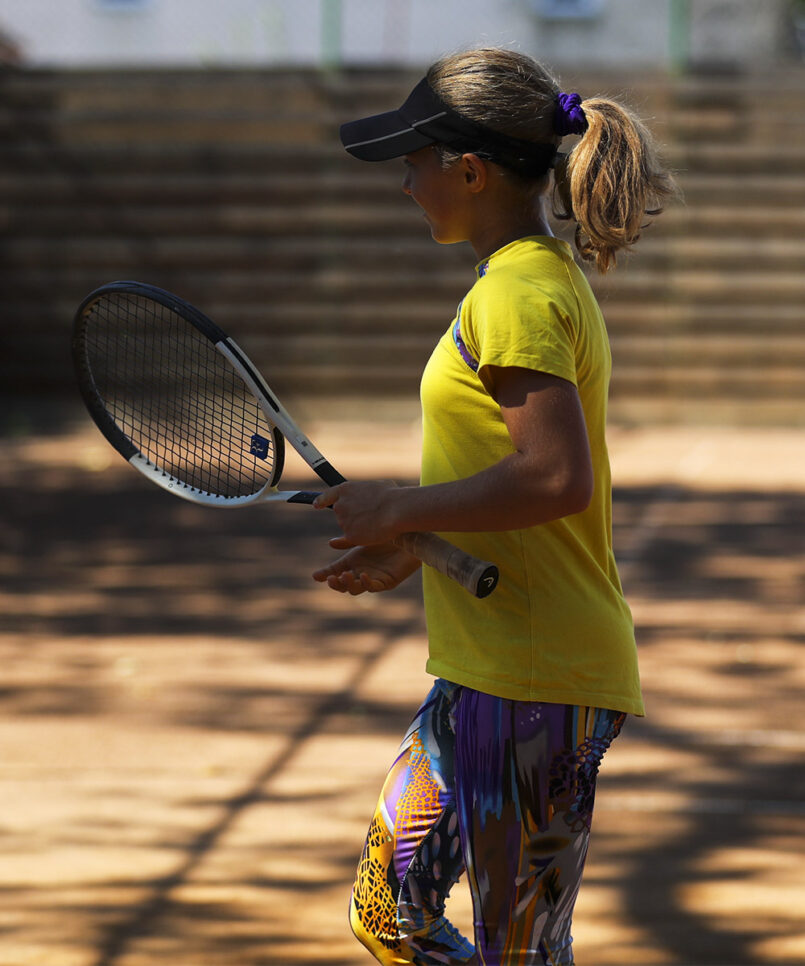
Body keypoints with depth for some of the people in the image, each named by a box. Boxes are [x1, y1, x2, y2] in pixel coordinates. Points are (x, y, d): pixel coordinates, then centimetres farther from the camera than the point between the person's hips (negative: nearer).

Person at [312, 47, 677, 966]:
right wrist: (413, 551, 18)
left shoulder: (517, 296, -16)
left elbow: (558, 478, -27)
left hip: (532, 684, -10)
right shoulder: (549, 280, 14)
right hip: (483, 677, 10)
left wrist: (405, 510, -16)